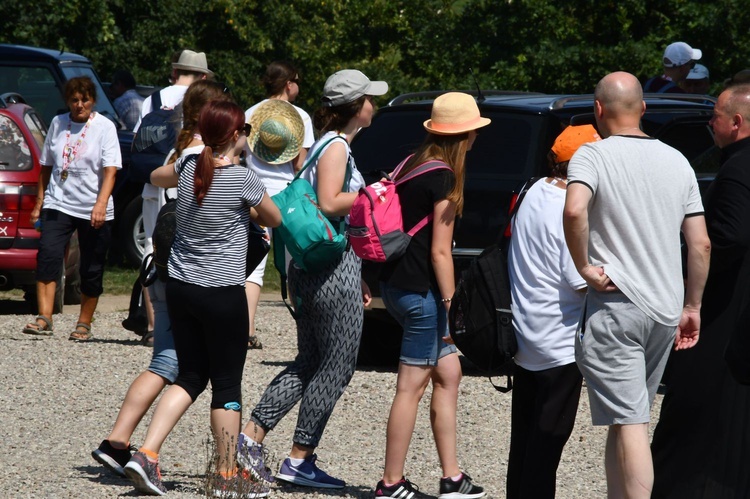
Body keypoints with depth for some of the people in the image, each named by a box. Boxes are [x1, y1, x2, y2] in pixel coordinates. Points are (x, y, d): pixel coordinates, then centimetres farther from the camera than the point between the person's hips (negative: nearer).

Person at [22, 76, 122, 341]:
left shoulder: (104, 127, -3)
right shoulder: (58, 123, 8)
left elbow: (110, 170, -12)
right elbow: (46, 167, 17)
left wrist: (101, 204, -26)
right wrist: (39, 202, 13)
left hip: (94, 210, -2)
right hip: (58, 204, 2)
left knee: (91, 270, 3)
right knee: (48, 256, -17)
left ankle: (84, 324, 16)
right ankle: (44, 318, -22)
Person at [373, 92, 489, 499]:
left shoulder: (412, 164, 10)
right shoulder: (444, 179, -15)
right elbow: (440, 251, -16)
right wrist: (450, 305, -12)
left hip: (395, 281, 9)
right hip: (420, 291, -9)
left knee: (448, 373, 15)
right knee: (412, 385, -2)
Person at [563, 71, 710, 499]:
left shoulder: (593, 156, -8)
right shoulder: (676, 162, 9)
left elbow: (574, 210, -29)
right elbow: (701, 244, 9)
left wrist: (584, 267, -16)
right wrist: (692, 307, 17)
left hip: (614, 307, -6)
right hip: (665, 311, 6)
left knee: (630, 423, -9)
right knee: (627, 419, 20)